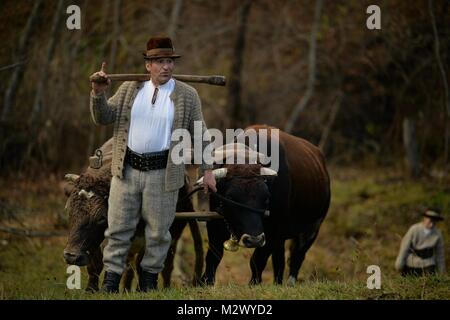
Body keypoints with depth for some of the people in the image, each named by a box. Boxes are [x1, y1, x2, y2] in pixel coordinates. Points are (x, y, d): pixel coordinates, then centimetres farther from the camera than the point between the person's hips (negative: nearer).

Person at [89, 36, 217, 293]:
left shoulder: (187, 95, 1)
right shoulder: (130, 88, 7)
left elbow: (200, 134, 4)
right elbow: (104, 118, 6)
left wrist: (207, 169, 2)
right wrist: (98, 94, -13)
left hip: (163, 173, -2)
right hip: (126, 169, 2)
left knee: (158, 231, 6)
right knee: (118, 228, 5)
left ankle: (149, 278, 21)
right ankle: (111, 280, 11)